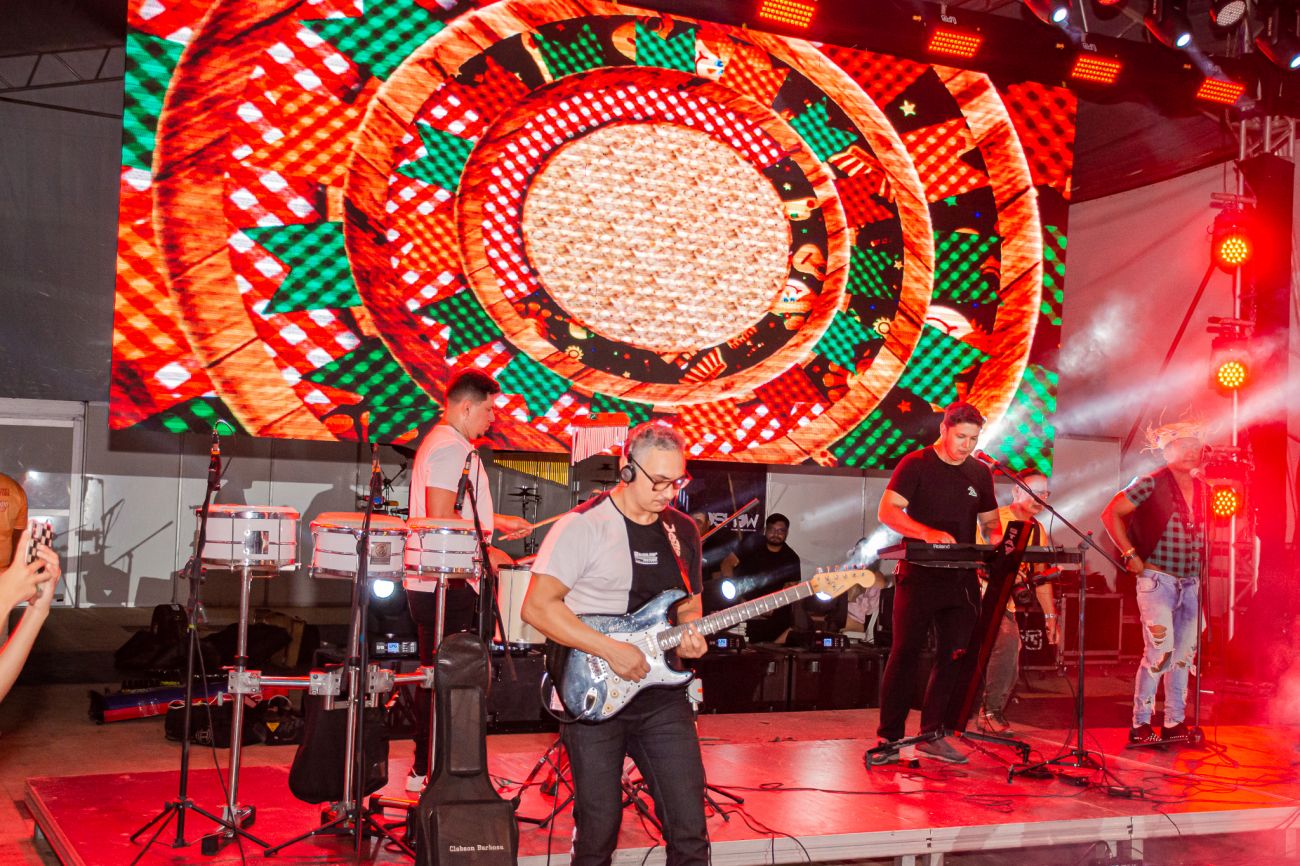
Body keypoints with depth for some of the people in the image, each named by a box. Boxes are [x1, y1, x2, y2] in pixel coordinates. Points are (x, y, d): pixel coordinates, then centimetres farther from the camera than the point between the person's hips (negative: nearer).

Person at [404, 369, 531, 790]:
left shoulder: (445, 443, 19)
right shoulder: (450, 448, -15)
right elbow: (441, 521, -22)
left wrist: (498, 522, 19)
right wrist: (486, 552, -15)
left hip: (443, 585, 11)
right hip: (445, 587, -11)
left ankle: (425, 770, 21)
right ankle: (429, 771, 0)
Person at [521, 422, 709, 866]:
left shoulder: (683, 531, 9)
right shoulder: (583, 526, -10)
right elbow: (537, 607, -14)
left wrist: (689, 636, -4)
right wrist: (611, 650, -19)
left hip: (662, 694, 4)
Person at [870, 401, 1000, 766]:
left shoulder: (980, 473, 13)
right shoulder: (916, 464, -4)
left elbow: (989, 521, 22)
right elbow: (888, 510, -14)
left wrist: (997, 538, -3)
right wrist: (928, 533, -29)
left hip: (962, 577, 5)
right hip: (919, 575, -5)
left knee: (954, 657, 4)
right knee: (905, 654, -5)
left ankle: (932, 735, 14)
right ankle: (889, 739, 0)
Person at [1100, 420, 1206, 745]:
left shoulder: (1201, 490, 11)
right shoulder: (1152, 483, -8)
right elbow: (1110, 513, -9)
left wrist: (1200, 568, 10)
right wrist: (1130, 555, -12)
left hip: (1190, 584, 7)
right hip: (1156, 580, -7)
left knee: (1184, 654, 9)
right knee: (1161, 649, -14)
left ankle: (1174, 723, 18)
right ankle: (1140, 724, -5)